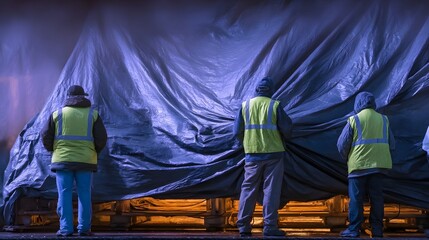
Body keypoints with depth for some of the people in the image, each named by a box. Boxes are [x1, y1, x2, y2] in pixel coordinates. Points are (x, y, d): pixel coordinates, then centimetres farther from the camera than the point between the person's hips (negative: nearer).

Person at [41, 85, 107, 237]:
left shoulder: (58, 114, 5)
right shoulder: (92, 114, 5)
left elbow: (46, 136, 4)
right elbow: (101, 138, 0)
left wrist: (53, 150, 22)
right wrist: (94, 151, 18)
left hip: (63, 160, 0)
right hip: (85, 161, 0)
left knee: (65, 194, 2)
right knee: (84, 195, 6)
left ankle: (66, 228, -3)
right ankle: (84, 228, 4)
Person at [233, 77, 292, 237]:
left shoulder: (245, 105, 5)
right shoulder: (275, 105, -3)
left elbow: (237, 132, 5)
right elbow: (287, 129, -2)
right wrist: (281, 139, 20)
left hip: (252, 153, 2)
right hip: (273, 153, -2)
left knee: (249, 189, 8)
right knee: (271, 190, 1)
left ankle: (243, 226, 7)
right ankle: (270, 227, -3)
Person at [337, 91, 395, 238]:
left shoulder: (354, 120, -3)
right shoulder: (383, 120, 9)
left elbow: (342, 144, -3)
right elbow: (391, 144, 13)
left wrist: (347, 159, 14)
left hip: (359, 165, -3)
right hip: (379, 165, 3)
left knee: (356, 198, 0)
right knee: (377, 197, 7)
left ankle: (354, 229, -1)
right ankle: (377, 230, 7)